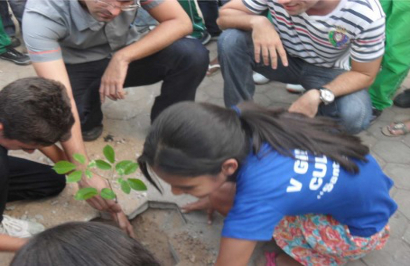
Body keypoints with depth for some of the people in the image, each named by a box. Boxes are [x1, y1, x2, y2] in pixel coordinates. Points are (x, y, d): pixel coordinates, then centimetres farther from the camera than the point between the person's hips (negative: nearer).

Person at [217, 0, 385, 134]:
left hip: (327, 72, -1)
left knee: (355, 116, -31)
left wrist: (318, 95, -35)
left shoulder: (367, 15, -30)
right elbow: (224, 16, -16)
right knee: (230, 40, -26)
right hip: (282, 57, 2)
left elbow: (364, 74, -18)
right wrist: (256, 21, -38)